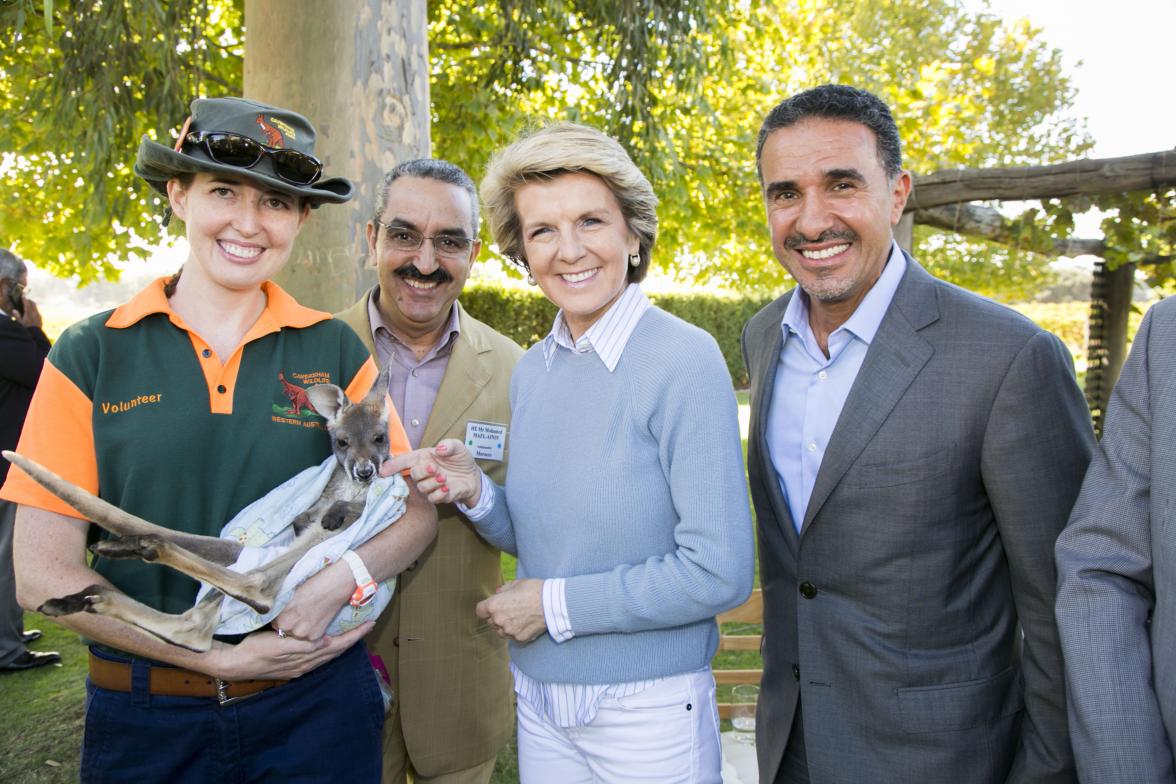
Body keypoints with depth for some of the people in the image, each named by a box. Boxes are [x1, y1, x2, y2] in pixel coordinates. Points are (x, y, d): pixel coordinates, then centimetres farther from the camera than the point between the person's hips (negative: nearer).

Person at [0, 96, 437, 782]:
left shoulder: (336, 351, -1)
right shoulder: (91, 355, -3)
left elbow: (416, 512, 1)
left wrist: (340, 578, -19)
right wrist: (220, 657, -13)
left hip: (316, 701, 1)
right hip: (145, 721, 0)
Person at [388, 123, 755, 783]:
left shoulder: (684, 359, -18)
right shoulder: (531, 370, 2)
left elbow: (720, 574, -21)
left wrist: (555, 604, -14)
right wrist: (475, 492, -9)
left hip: (649, 708, -5)